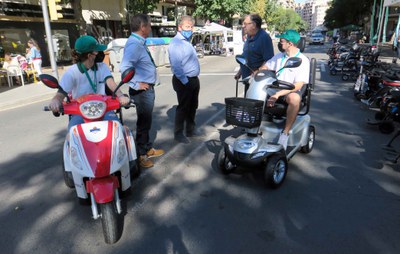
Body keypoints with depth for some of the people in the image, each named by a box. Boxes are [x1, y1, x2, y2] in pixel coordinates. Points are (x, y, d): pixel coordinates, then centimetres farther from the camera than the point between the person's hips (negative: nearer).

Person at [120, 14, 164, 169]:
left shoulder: (139, 42, 9)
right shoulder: (134, 44, -23)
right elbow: (124, 68, -34)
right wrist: (137, 85, -25)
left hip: (148, 89, 10)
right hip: (142, 91, -10)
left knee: (146, 121, 20)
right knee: (144, 122, 2)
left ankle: (148, 149, 36)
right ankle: (141, 155, 17)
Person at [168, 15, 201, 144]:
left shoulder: (187, 41, 15)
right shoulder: (176, 43, -16)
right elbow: (176, 66, -24)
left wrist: (193, 80, 17)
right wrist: (185, 82, -22)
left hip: (194, 79, 9)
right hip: (184, 81, -9)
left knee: (193, 106, 17)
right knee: (183, 108, -1)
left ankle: (191, 129, 32)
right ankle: (178, 133, 12)